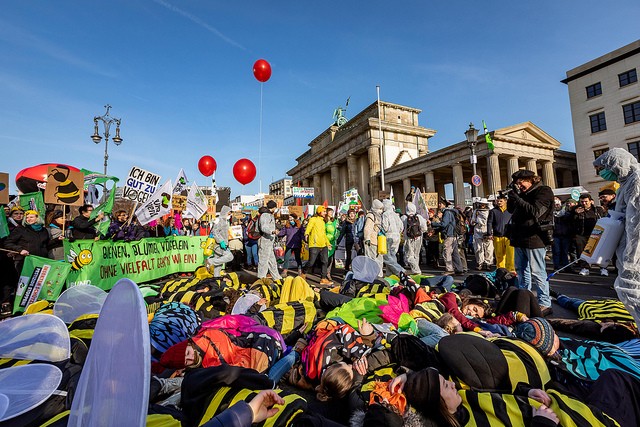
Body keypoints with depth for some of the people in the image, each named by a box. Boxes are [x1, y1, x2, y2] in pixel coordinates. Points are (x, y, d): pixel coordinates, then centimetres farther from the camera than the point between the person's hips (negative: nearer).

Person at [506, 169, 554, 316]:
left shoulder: (544, 191, -5)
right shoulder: (523, 193, 17)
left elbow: (535, 211, -18)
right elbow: (511, 209, 18)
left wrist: (517, 199, -15)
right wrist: (512, 195, 5)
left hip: (535, 238, -8)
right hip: (520, 238, 8)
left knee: (537, 273, -5)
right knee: (521, 271, 13)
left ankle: (545, 305, 3)